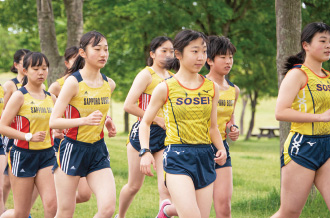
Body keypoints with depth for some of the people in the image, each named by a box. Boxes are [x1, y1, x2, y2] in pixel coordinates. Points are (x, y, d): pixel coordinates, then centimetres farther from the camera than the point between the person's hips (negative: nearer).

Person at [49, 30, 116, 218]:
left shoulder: (109, 84, 5)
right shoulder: (73, 82, -12)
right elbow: (53, 121, -18)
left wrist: (104, 121, 11)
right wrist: (84, 120, -30)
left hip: (98, 150, 5)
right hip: (73, 149, -5)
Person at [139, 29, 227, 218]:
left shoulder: (212, 88, 8)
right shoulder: (165, 88, -2)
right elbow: (145, 122, 6)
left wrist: (221, 149, -3)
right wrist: (145, 152, -8)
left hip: (205, 157, 4)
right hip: (177, 157, -4)